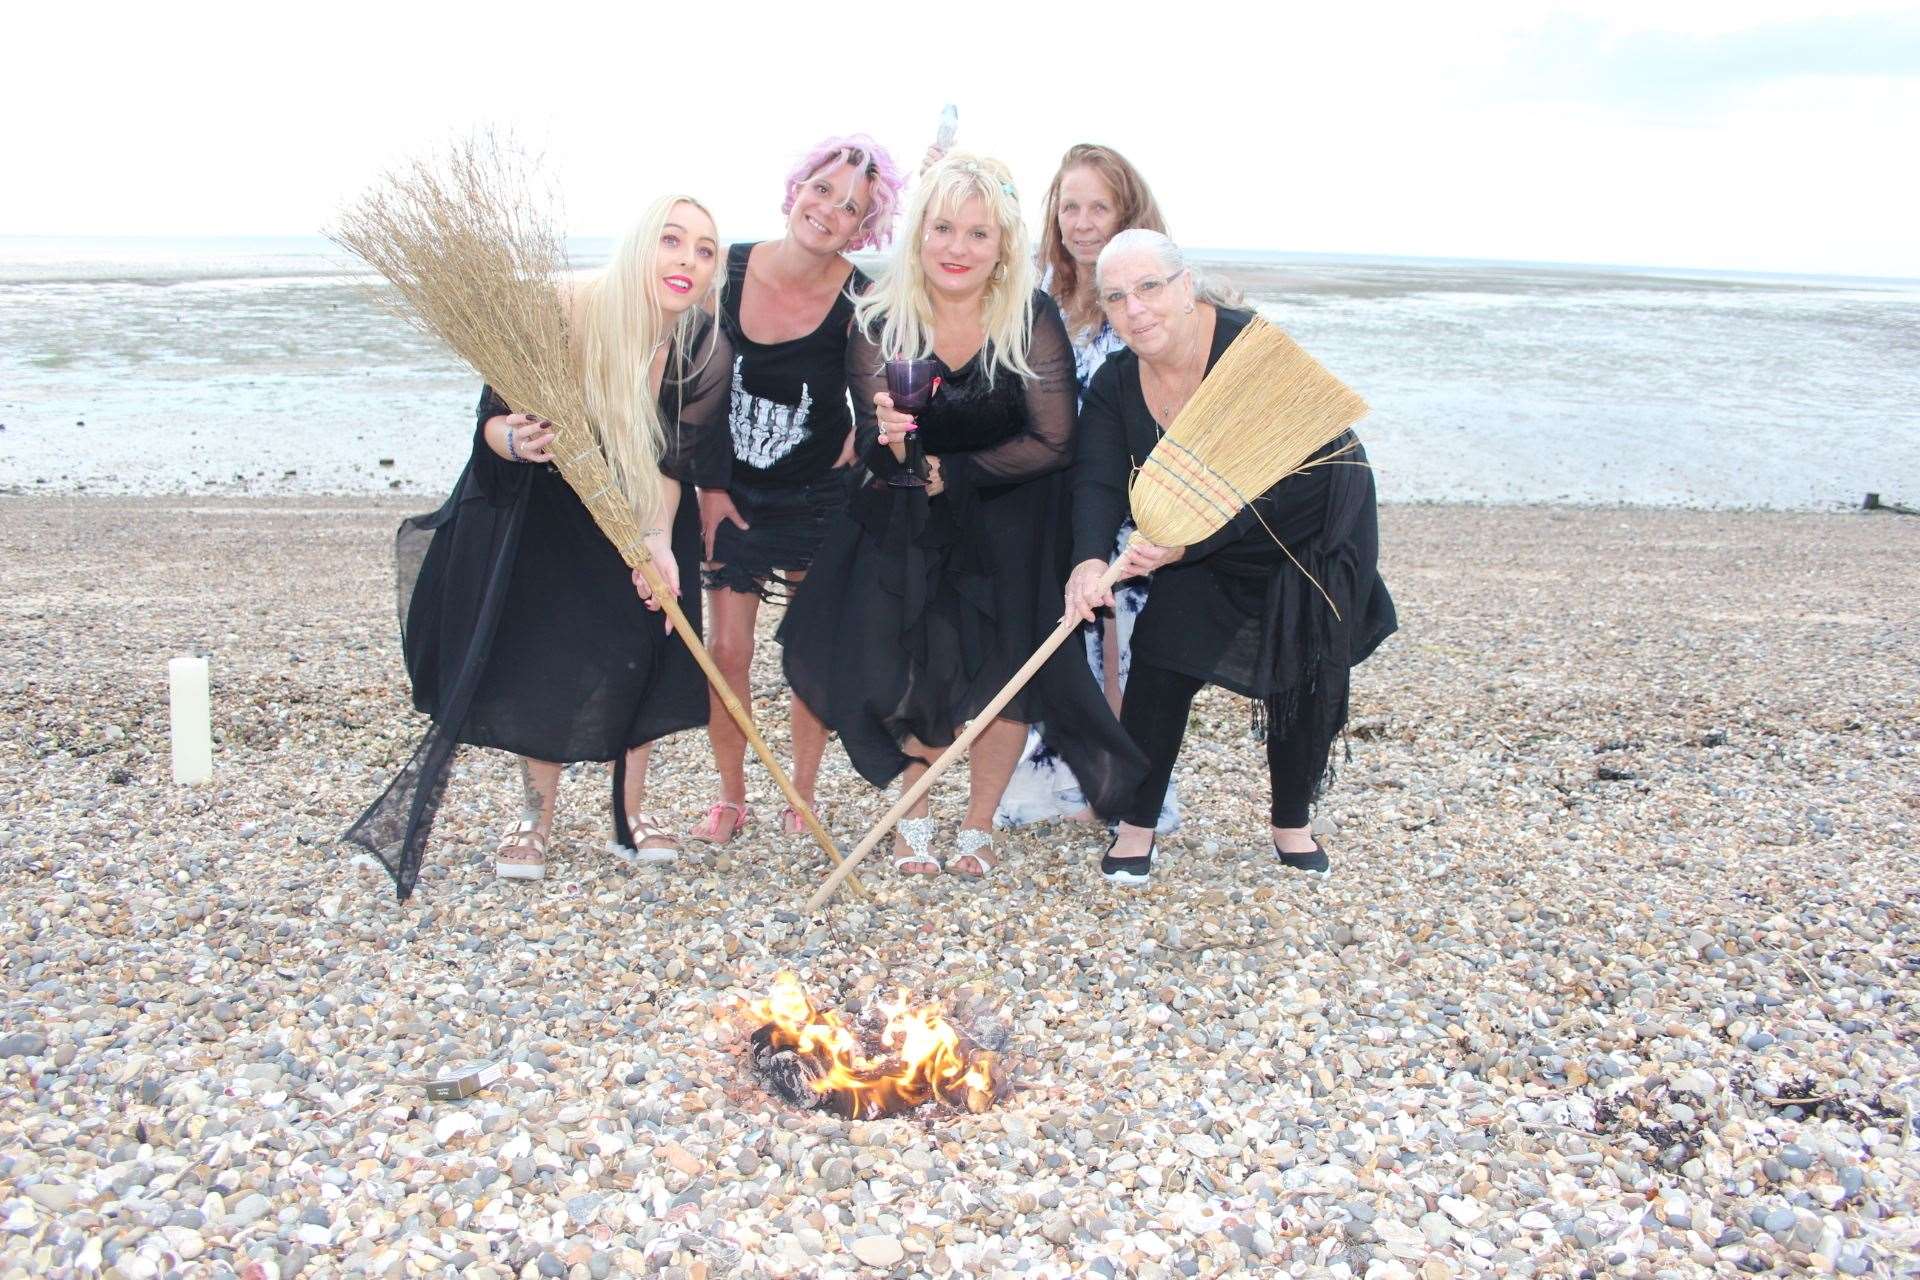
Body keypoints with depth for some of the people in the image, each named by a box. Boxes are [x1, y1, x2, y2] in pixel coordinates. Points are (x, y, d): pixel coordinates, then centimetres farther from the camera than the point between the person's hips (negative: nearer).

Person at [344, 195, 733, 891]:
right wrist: (516, 441, -41)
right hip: (537, 513, -2)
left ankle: (632, 809, 19)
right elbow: (494, 422, -19)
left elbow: (672, 461, -13)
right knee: (537, 658, -4)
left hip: (638, 517, 2)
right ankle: (535, 813, 15)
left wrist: (658, 541, -27)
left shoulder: (706, 353, -21)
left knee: (635, 655, -1)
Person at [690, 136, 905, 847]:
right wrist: (711, 486, -1)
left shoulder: (860, 296, -15)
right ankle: (731, 797, 20)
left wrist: (857, 446, -17)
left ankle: (802, 797, 23)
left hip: (820, 496, -2)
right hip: (735, 491, 2)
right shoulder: (728, 270, -8)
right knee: (727, 651, 1)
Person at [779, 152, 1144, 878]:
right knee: (901, 664, -9)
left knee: (1005, 666, -6)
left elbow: (1052, 443, -15)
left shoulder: (1033, 320, -16)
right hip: (907, 522, 1)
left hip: (1010, 522, -1)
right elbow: (873, 452, -11)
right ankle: (912, 819, 15)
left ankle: (978, 827, 17)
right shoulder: (879, 323, -11)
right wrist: (888, 442, -35)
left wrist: (951, 473, -16)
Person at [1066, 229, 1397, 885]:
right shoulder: (1116, 383, -15)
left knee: (1305, 684, 3)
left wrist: (1182, 545, -51)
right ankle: (1136, 824, 7)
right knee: (1159, 665, -7)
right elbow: (1098, 480, -26)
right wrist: (1088, 560, -45)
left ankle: (1292, 825, 26)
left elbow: (1261, 484, -38)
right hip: (1208, 548, 4)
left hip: (1313, 533, -3)